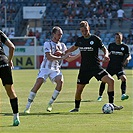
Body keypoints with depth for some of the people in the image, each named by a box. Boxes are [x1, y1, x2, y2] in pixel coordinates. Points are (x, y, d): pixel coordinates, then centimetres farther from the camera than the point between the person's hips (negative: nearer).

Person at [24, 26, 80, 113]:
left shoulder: (62, 46, 12)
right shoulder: (47, 44, -6)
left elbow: (68, 59, 15)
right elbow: (49, 57, -19)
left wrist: (79, 55, 5)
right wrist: (61, 58, -24)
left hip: (55, 69, 4)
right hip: (45, 68, -4)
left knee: (60, 81, -23)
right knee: (38, 84, -19)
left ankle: (50, 104, -8)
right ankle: (28, 107, -12)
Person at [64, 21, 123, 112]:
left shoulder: (95, 39, -6)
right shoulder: (80, 40, 6)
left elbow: (104, 49, 1)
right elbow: (74, 47, 26)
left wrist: (106, 55, -19)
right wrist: (64, 53, 23)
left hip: (96, 67, -3)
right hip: (84, 68, 3)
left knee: (111, 80, -21)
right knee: (79, 89, 2)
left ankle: (111, 104, -14)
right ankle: (77, 107, 27)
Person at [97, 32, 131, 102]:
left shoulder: (125, 47, 0)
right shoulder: (111, 45, 6)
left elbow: (129, 56, -2)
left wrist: (127, 59, -23)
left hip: (119, 67, -1)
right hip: (111, 66, 1)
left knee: (124, 78, -24)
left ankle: (123, 95, -24)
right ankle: (100, 96, 8)